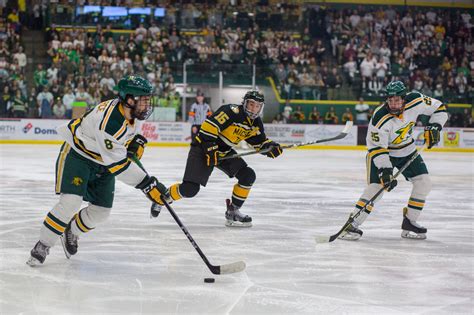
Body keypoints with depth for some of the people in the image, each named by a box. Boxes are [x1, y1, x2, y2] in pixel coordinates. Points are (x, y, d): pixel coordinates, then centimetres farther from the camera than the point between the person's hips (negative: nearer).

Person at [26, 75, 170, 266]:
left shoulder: (129, 111, -9)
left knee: (101, 210, 6)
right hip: (76, 155, -8)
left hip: (102, 164, 8)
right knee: (70, 202, -22)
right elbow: (118, 163, -37)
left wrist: (136, 141, -4)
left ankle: (71, 233, 33)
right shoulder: (109, 120, -36)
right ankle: (42, 246, -9)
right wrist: (147, 184, -37)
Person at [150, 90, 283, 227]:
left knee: (248, 175, -6)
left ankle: (233, 211, 6)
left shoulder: (256, 123, 2)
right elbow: (208, 126, -29)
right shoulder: (232, 111, -24)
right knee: (190, 188, -17)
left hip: (225, 151, 8)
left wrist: (271, 147, -8)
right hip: (203, 147, -8)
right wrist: (210, 149, -31)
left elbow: (260, 142, 14)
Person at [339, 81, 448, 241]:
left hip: (407, 151, 5)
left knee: (424, 182, -3)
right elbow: (376, 148, -27)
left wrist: (434, 126, -18)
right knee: (376, 186, -20)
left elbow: (439, 108, -5)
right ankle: (353, 225, -17)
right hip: (382, 151, -5)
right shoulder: (380, 118, -32)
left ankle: (409, 223, 9)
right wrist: (384, 169, -36)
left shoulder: (415, 101, -21)